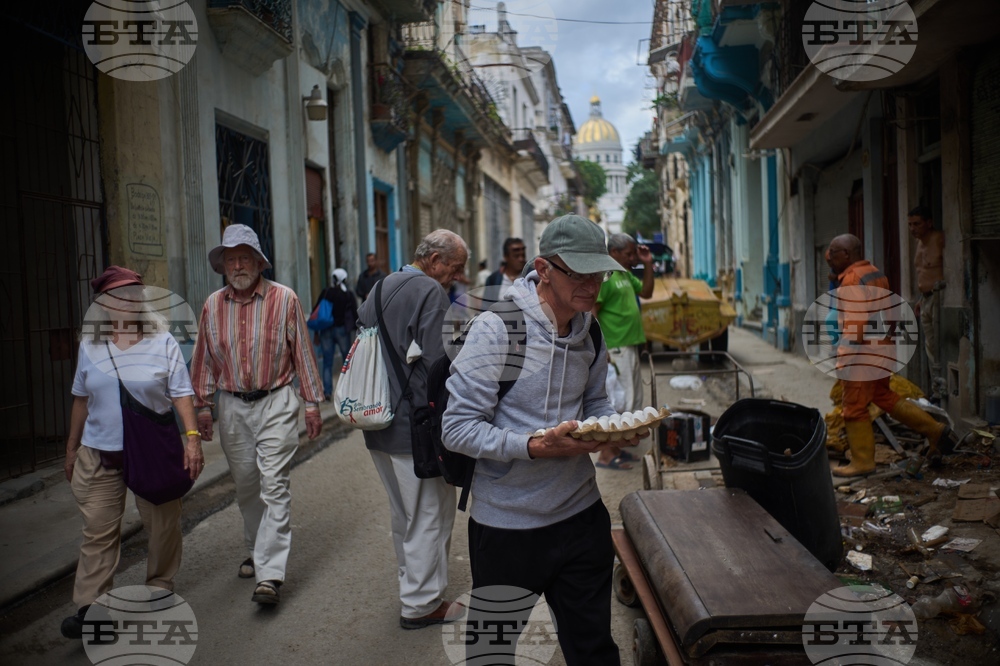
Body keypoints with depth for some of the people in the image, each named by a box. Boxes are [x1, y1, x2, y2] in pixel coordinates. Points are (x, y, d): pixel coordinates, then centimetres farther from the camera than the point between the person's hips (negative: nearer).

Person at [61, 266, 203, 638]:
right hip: (99, 455, 2)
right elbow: (81, 399, 13)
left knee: (162, 526, 8)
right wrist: (72, 448, 16)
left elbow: (181, 394, -6)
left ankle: (160, 588, 27)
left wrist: (192, 436, -17)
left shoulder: (162, 342, -3)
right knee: (98, 532, 3)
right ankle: (90, 607, 11)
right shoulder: (90, 344, 6)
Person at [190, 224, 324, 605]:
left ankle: (270, 573, -6)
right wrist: (202, 407, 11)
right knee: (245, 487, 15)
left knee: (274, 487, -7)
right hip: (232, 406, 4)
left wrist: (312, 404, -1)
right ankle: (257, 550, 34)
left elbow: (302, 353, -1)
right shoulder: (213, 305, 5)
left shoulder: (284, 299, -5)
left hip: (276, 404, -4)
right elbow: (204, 360, 13)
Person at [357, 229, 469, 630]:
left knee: (404, 515, 21)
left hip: (379, 425, 9)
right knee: (430, 515, 4)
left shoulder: (379, 290, 14)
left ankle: (412, 586, 35)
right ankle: (422, 604, 13)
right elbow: (438, 366, -21)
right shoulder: (430, 291, -14)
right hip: (416, 427, -9)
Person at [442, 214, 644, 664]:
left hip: (580, 514, 5)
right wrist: (536, 447, -31)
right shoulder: (495, 329, -19)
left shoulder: (591, 330, 1)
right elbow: (457, 428, -20)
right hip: (507, 526, -5)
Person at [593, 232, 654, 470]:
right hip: (616, 349, -10)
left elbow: (646, 292, 24)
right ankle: (606, 455, -1)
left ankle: (616, 448, 24)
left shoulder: (625, 274, 14)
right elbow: (591, 314, -19)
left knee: (635, 400, 15)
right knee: (622, 401, -9)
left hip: (630, 348, 10)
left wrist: (647, 264, 11)